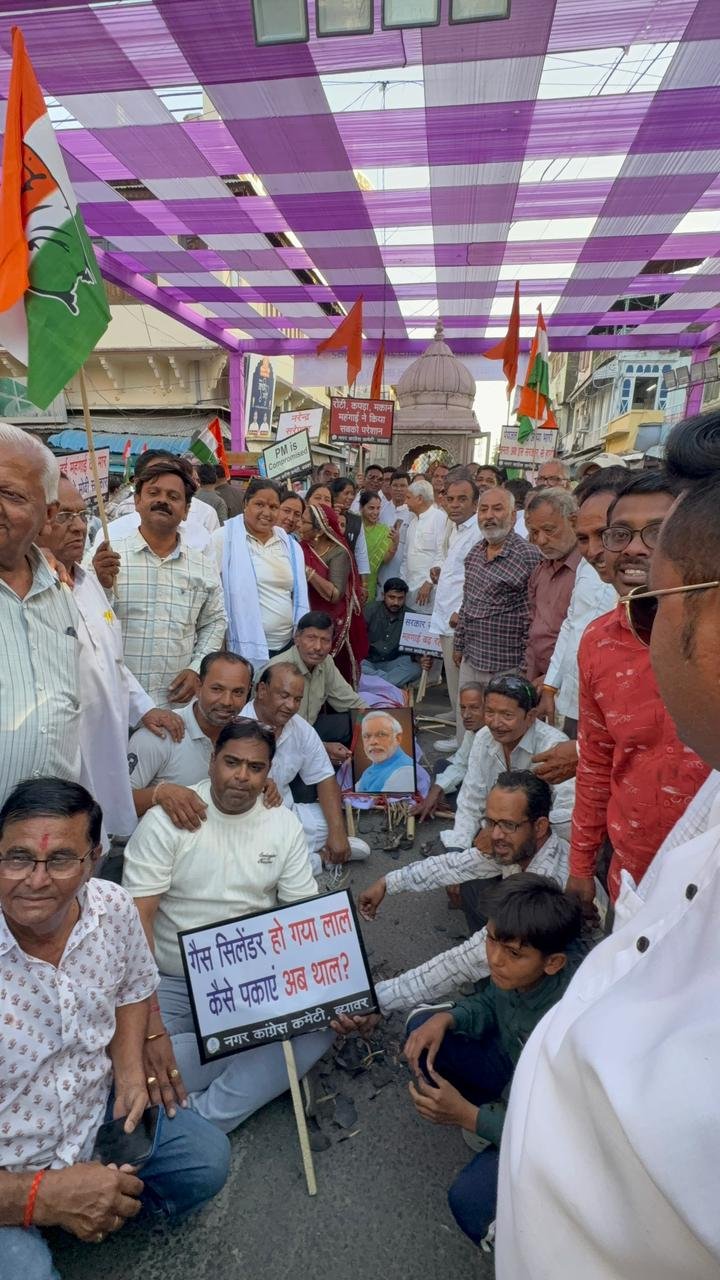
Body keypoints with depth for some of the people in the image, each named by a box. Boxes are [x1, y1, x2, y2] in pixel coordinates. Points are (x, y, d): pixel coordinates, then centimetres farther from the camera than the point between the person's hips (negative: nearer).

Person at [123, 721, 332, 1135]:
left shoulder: (285, 824, -3)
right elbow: (137, 919, -15)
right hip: (170, 983, -2)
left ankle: (201, 1120, -17)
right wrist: (151, 1026, -26)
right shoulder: (167, 819, -12)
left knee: (323, 1020, -22)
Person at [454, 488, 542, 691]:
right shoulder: (474, 552, 8)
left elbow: (531, 619, -14)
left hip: (505, 667, -7)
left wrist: (526, 669, -12)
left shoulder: (528, 556, -14)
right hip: (469, 660, 7)